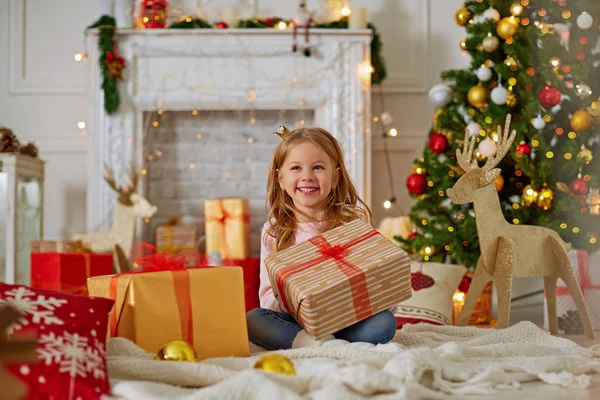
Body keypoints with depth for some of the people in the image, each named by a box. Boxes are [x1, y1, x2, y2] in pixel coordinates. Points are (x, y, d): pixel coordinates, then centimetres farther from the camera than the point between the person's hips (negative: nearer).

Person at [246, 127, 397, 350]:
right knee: (251, 320, -25)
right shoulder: (274, 230, 3)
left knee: (385, 322, -27)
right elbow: (267, 296, 2)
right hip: (296, 320, 1)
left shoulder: (354, 217, 0)